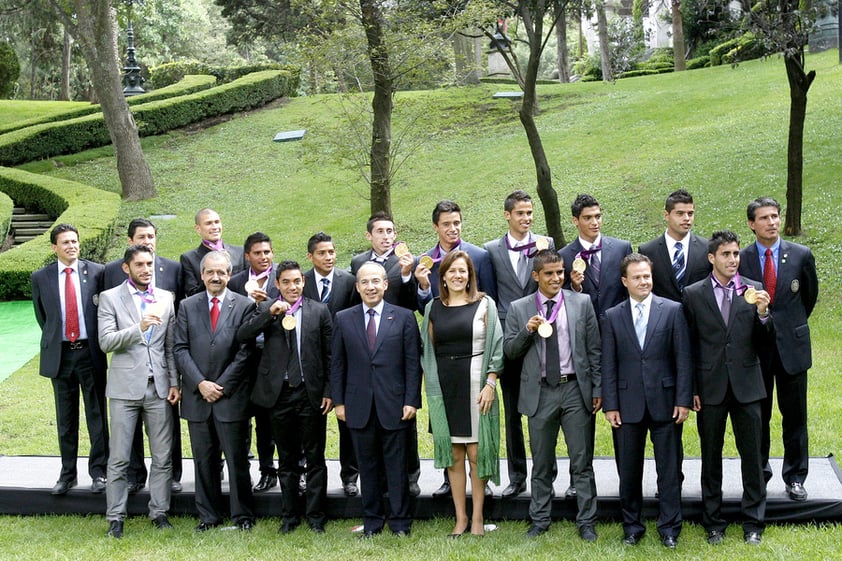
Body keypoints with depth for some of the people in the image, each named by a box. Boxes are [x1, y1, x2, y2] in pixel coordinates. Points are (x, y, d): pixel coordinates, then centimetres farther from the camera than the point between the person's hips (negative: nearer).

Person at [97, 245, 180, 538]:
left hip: (159, 386, 3)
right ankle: (115, 518, 11)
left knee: (163, 456, 5)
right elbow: (106, 341, -10)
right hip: (125, 387, -3)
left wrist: (174, 382, 3)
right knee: (119, 459, 2)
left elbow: (172, 345, 10)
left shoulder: (166, 298, 11)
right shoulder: (110, 298, 1)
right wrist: (138, 328, -23)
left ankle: (159, 511, 16)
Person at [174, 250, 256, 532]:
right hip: (197, 395, 3)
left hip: (231, 396, -2)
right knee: (204, 460, 9)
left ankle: (242, 515, 14)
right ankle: (208, 515, 20)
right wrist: (200, 384, -9)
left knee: (237, 460, 3)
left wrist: (222, 386, -10)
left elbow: (245, 352, -5)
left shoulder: (244, 306, 0)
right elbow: (180, 349, 3)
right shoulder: (187, 306, 8)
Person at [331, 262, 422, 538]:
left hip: (394, 405, -2)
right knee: (368, 466, 9)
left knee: (397, 466, 4)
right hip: (359, 406, 2)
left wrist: (411, 400, -6)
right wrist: (338, 401, 2)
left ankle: (400, 521, 14)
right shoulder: (343, 319, 6)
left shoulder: (404, 317, 2)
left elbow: (413, 363, 0)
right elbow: (337, 363, 8)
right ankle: (372, 521, 20)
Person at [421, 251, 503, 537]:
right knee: (453, 454, 6)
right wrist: (429, 387, 5)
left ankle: (477, 518, 9)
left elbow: (496, 345, -2)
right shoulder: (433, 308, 9)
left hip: (475, 384, -3)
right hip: (443, 387, 3)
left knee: (475, 453, -1)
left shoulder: (484, 304, 1)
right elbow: (427, 349, 13)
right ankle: (460, 518, 13)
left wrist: (490, 384, -10)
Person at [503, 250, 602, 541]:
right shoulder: (519, 309, 4)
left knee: (582, 462, 2)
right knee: (541, 464, 11)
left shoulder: (582, 303, 3)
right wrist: (527, 330, -13)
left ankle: (586, 523, 12)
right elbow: (509, 350, 5)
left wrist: (597, 389, 1)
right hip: (540, 393, 1)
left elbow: (594, 350, 5)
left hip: (575, 389, -1)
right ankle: (539, 521, 23)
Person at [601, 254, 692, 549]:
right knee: (628, 471, 9)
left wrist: (683, 400, -6)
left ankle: (669, 527, 15)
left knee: (669, 469, 4)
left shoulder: (673, 310, 1)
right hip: (628, 404, 1)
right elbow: (608, 365, 4)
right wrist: (610, 405, -2)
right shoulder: (612, 316, 5)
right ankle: (632, 526, 21)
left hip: (664, 401, -1)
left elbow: (683, 358, -1)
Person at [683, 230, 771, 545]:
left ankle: (753, 522, 19)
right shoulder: (693, 294, 0)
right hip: (710, 386, 0)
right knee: (711, 457, 10)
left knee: (752, 454, 6)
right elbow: (689, 345, 1)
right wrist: (691, 389, -1)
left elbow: (761, 338, -1)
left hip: (746, 385, 1)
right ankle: (713, 523, 22)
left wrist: (762, 313, -20)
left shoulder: (753, 290, 2)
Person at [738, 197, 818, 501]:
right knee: (757, 415, 9)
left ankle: (795, 477, 20)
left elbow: (810, 295, 13)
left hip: (792, 346, 1)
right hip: (755, 347, 0)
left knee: (795, 415, 8)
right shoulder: (740, 260, -4)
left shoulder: (801, 255, -2)